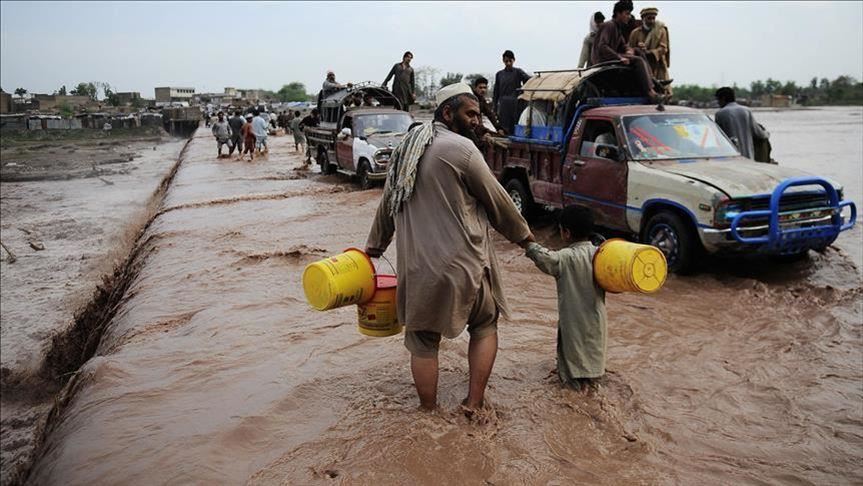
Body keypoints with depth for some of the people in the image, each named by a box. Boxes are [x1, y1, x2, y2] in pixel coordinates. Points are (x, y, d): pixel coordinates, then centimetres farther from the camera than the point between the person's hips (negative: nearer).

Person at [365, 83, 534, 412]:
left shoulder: (406, 148, 10)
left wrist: (376, 244, 31)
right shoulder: (461, 148, -12)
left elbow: (387, 203, 18)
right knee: (485, 325, 18)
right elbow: (497, 201, -4)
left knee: (423, 340, 15)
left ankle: (428, 411, 22)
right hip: (461, 264, -5)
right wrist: (522, 234, 12)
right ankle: (474, 402, 17)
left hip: (416, 266, 6)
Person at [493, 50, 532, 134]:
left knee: (515, 128, -2)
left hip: (515, 104, -2)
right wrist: (495, 108, 9)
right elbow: (496, 92, 13)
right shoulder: (499, 74, 11)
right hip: (503, 104, 2)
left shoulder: (518, 72, 4)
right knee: (504, 129, 0)